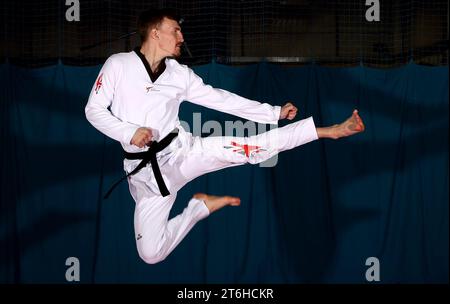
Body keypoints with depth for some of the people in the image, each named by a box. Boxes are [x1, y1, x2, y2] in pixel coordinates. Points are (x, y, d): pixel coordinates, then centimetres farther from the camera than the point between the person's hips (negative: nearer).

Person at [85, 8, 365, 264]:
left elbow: (222, 99, 7)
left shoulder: (180, 74, 5)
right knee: (151, 253, -9)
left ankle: (330, 131, -18)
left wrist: (275, 112, 4)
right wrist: (129, 133, -22)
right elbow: (94, 110, -5)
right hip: (144, 170, -2)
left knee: (249, 149, -19)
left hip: (180, 150, 2)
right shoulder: (118, 64, -5)